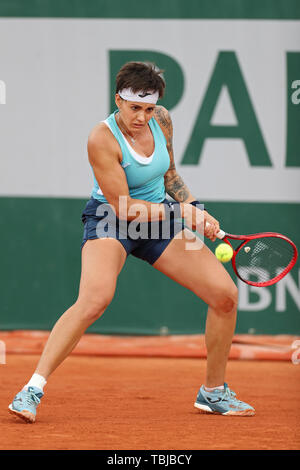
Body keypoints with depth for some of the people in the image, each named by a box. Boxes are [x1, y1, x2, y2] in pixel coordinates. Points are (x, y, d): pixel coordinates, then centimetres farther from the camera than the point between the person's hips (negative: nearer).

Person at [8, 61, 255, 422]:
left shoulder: (161, 120, -4)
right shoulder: (102, 139, -23)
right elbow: (122, 207, -21)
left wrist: (196, 211, 2)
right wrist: (181, 212, -22)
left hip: (159, 224, 6)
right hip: (110, 222, -6)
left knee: (225, 294, -4)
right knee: (94, 300, -35)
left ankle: (213, 392, 15)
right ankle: (32, 389, -30)